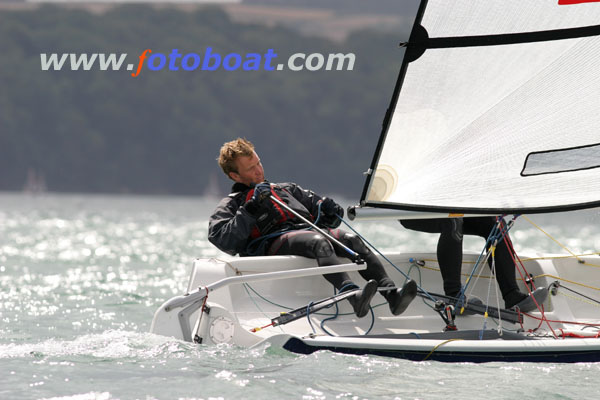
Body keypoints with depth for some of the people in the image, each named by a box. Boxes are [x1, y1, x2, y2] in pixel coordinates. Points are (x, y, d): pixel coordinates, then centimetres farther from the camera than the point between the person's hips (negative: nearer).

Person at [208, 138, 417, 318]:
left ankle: (391, 293, -45)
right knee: (318, 242, -37)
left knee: (351, 240, -25)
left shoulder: (286, 190, 37)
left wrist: (328, 209, 8)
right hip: (273, 241, -5)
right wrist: (252, 208, -4)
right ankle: (354, 297, -61)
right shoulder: (231, 204, 20)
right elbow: (222, 240, 1)